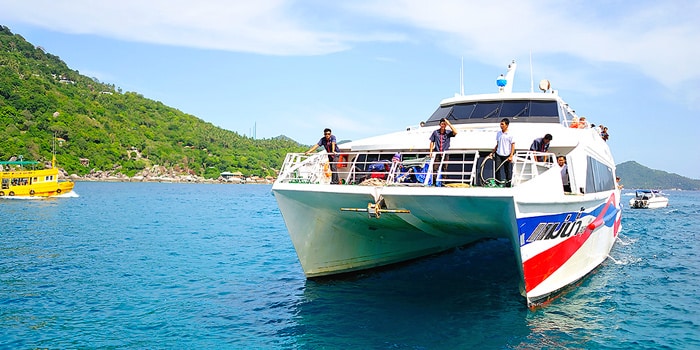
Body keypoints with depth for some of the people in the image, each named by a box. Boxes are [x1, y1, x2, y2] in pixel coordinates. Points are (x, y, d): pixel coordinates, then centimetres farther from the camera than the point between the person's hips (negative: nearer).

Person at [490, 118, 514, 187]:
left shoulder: (510, 134, -7)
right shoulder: (498, 133, 9)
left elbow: (513, 146, -7)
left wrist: (511, 156, -15)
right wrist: (492, 153, 13)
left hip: (507, 155, -4)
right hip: (498, 155, 4)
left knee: (508, 171, 2)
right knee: (497, 169, -4)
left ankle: (508, 185, 11)